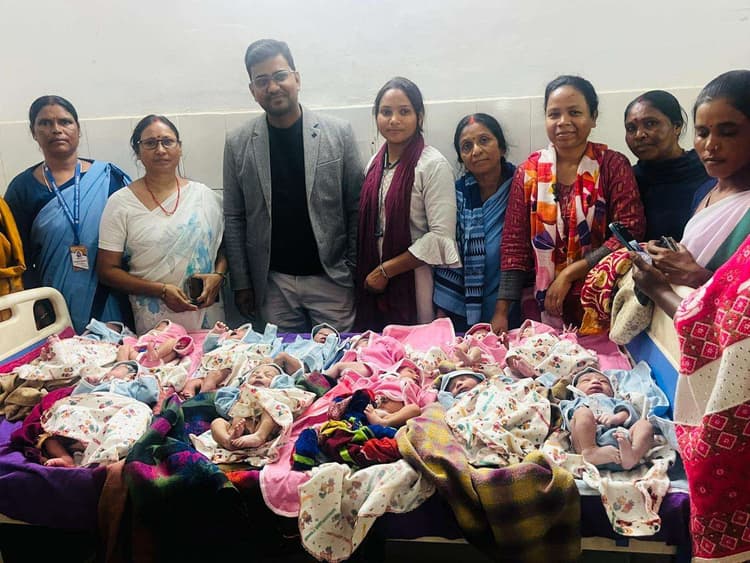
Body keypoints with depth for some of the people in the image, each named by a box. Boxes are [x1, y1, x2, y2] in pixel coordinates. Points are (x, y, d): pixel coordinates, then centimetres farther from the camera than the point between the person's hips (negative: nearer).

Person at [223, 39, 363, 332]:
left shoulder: (338, 132, -2)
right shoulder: (238, 144, 1)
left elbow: (357, 207, -1)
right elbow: (234, 219, 4)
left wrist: (357, 271, -4)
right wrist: (241, 283, 2)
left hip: (331, 277, -1)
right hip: (273, 283, 1)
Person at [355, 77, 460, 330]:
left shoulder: (433, 164, -11)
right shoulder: (375, 163, 9)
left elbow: (441, 237, -17)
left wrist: (386, 270, -13)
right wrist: (367, 274, 4)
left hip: (416, 287, -5)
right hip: (376, 285, 5)